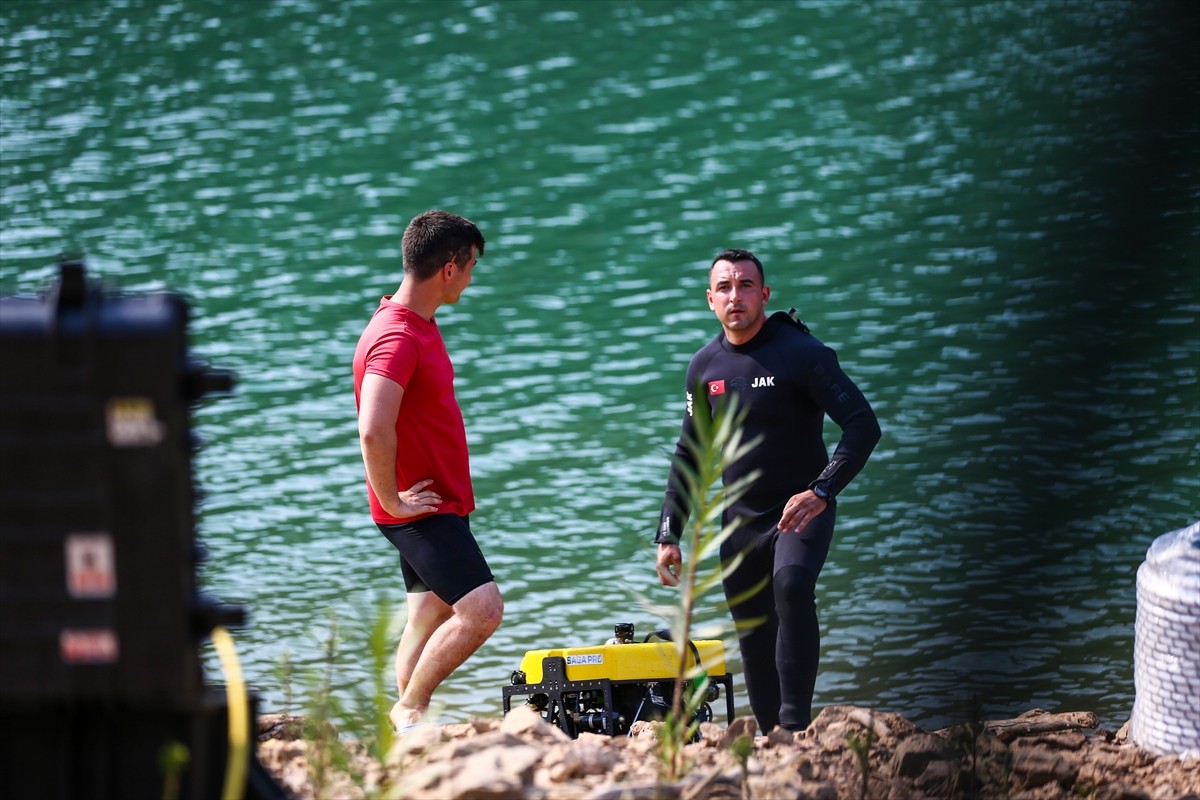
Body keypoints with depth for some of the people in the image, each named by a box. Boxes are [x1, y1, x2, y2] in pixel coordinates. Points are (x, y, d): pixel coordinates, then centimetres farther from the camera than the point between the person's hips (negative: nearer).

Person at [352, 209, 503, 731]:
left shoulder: (419, 326, 12)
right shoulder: (396, 337, -21)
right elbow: (374, 433, -31)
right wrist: (392, 501, -21)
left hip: (442, 504, 10)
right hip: (422, 509, -10)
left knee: (431, 620, 11)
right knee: (482, 609, -17)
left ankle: (409, 727, 15)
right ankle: (409, 708, -8)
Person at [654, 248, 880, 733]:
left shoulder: (802, 354, -13)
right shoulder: (705, 365, 4)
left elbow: (863, 426, -19)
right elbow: (689, 455, 15)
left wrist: (820, 492, -32)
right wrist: (668, 535, 8)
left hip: (801, 511, -6)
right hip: (741, 519, 6)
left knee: (791, 585, -31)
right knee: (753, 637, 5)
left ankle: (796, 725, -33)